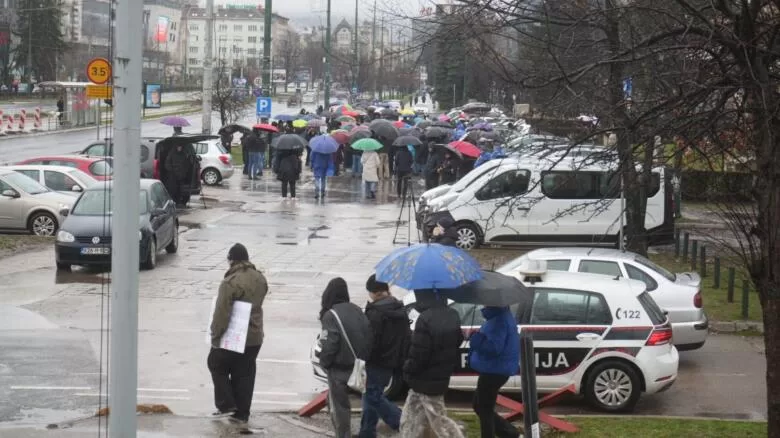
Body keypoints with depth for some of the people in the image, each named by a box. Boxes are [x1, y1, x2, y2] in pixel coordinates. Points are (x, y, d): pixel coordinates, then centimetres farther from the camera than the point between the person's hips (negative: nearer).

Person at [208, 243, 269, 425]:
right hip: (255, 336, 6)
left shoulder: (230, 282, -21)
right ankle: (242, 413, 17)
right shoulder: (260, 278, 2)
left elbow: (222, 313, -21)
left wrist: (215, 335, -14)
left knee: (216, 364, 14)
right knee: (245, 374, 13)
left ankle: (226, 404, 9)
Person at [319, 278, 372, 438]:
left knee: (338, 406, 3)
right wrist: (361, 357, 9)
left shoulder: (331, 315, -16)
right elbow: (368, 336, 4)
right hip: (356, 365, 7)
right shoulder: (357, 310, 5)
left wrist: (324, 363, -5)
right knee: (339, 401, 21)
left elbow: (329, 345, -20)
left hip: (339, 367, -7)